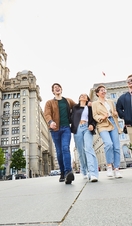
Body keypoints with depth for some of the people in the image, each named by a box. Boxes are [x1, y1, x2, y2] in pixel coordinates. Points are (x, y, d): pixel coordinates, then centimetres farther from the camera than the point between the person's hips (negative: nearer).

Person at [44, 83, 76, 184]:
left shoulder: (68, 100, 18)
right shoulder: (49, 102, 10)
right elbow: (47, 114, -6)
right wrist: (50, 122, -27)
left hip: (66, 128, 0)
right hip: (55, 129, 0)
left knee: (65, 148, -17)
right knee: (59, 152, 6)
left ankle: (68, 172, -23)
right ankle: (63, 173, 18)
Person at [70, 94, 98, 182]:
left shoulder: (90, 107, 16)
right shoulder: (75, 107, 19)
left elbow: (93, 118, 10)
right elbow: (72, 118, 13)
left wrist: (92, 125, -8)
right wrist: (73, 127, -2)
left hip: (87, 128, -1)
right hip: (78, 129, 2)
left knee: (88, 148, -19)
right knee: (81, 151, 2)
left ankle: (93, 174, -25)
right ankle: (85, 172, 17)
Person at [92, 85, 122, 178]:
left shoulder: (111, 101, 22)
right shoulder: (95, 103, 10)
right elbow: (94, 116, 1)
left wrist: (116, 114, 3)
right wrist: (102, 117, -18)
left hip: (113, 124, 4)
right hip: (103, 126, -4)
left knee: (116, 147, -3)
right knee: (109, 144, -26)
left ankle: (116, 169, 7)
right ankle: (109, 166, -7)